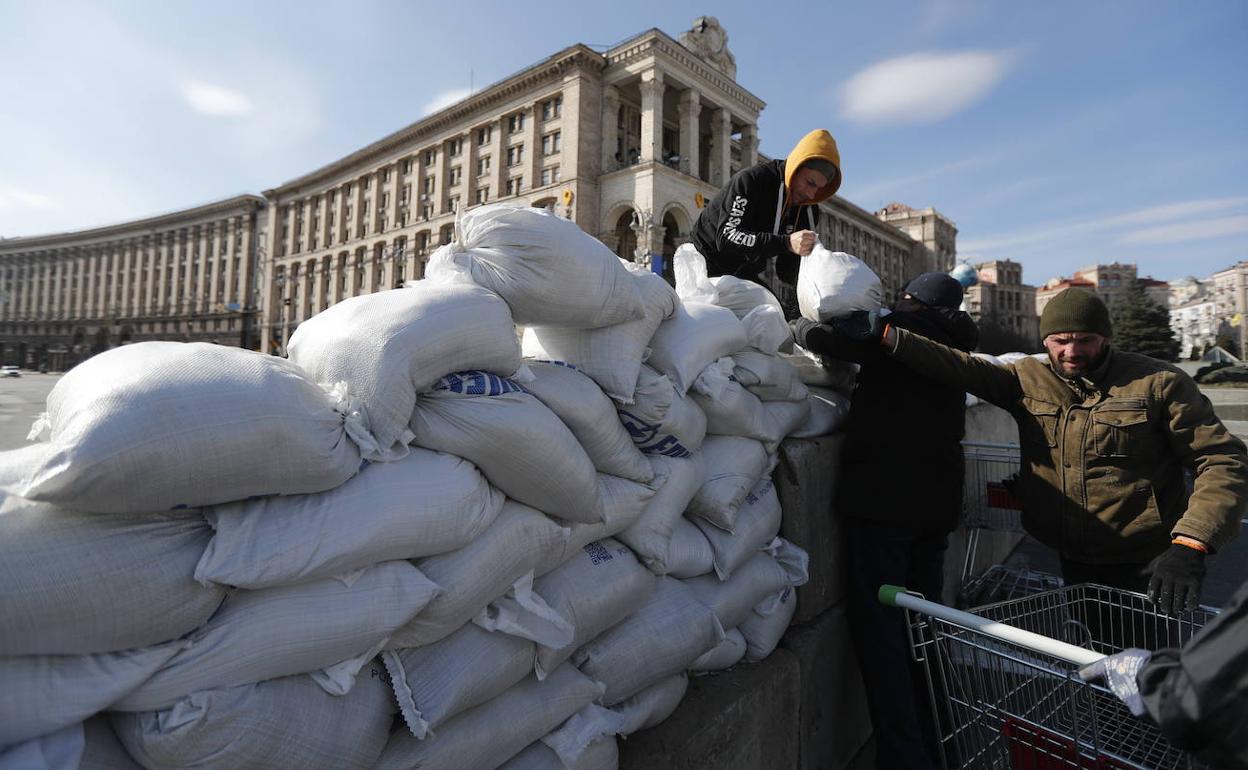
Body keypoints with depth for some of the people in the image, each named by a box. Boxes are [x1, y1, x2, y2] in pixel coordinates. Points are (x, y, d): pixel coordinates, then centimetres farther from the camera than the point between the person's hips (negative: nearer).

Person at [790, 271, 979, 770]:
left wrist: (798, 325, 6)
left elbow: (821, 339, -15)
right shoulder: (955, 345, 16)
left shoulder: (902, 326, -7)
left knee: (879, 627, -2)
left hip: (882, 499, -8)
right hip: (937, 501, 8)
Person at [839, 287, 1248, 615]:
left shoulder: (1158, 383, -8)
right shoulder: (1027, 379, -1)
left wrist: (1190, 546, -22)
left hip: (1150, 569, -2)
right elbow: (961, 367, -14)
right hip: (1074, 565, 3)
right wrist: (886, 335, -26)